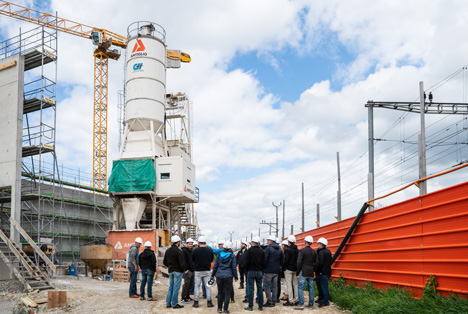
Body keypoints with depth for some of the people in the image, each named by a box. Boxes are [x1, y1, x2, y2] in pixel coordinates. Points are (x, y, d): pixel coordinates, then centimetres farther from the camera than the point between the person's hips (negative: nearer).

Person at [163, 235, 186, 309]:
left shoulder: (168, 250, 8)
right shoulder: (179, 251, -15)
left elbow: (164, 262, 13)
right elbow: (182, 263, -18)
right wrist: (184, 270, -3)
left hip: (170, 271, 7)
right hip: (178, 271, -7)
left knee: (171, 287, 14)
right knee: (176, 287, -2)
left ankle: (168, 303, 15)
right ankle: (174, 304, 1)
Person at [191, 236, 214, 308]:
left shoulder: (195, 251, -12)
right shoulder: (210, 250, -7)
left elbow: (192, 260, 2)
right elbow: (211, 259, 7)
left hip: (198, 271, -1)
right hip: (207, 271, 1)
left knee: (197, 286, 8)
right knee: (208, 286, 8)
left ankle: (196, 302, 10)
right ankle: (209, 302, 10)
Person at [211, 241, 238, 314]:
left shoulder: (219, 255, 2)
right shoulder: (232, 256, -4)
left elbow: (215, 266, 6)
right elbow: (234, 267, -2)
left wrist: (212, 275, 16)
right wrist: (235, 277, 6)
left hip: (219, 276, 2)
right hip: (228, 276, -2)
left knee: (220, 293, 13)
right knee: (227, 293, 4)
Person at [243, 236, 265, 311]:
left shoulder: (249, 250, -8)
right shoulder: (262, 251, 4)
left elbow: (247, 261, -9)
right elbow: (264, 262, 5)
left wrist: (247, 269, 5)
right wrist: (261, 269, 13)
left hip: (251, 271, -4)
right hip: (259, 271, 4)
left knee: (251, 289, 0)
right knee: (260, 289, 8)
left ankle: (250, 306, 1)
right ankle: (260, 306, 10)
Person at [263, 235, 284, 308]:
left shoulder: (268, 249, -11)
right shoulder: (280, 250, 10)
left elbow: (265, 259, -16)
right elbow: (282, 261, 13)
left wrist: (263, 266, -2)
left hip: (268, 270, -7)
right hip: (276, 271, 7)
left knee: (266, 286, 0)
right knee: (274, 286, 11)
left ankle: (269, 302, -3)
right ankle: (273, 301, 13)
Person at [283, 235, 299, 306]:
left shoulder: (287, 250, -13)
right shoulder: (298, 250, 6)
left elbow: (286, 260, -16)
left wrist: (283, 268, -6)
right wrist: (297, 269, 16)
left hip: (288, 269, -6)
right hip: (295, 269, 6)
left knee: (289, 285, -3)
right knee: (295, 284, 13)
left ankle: (290, 301, -3)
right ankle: (296, 299, 17)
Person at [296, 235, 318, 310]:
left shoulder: (302, 250, -10)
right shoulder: (314, 252, 7)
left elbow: (299, 262, -12)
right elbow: (316, 263, 11)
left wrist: (297, 272, -3)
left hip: (303, 272, -5)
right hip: (311, 273, 5)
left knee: (300, 288, -3)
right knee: (311, 288, 11)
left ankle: (301, 304, -9)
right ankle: (311, 304, 14)